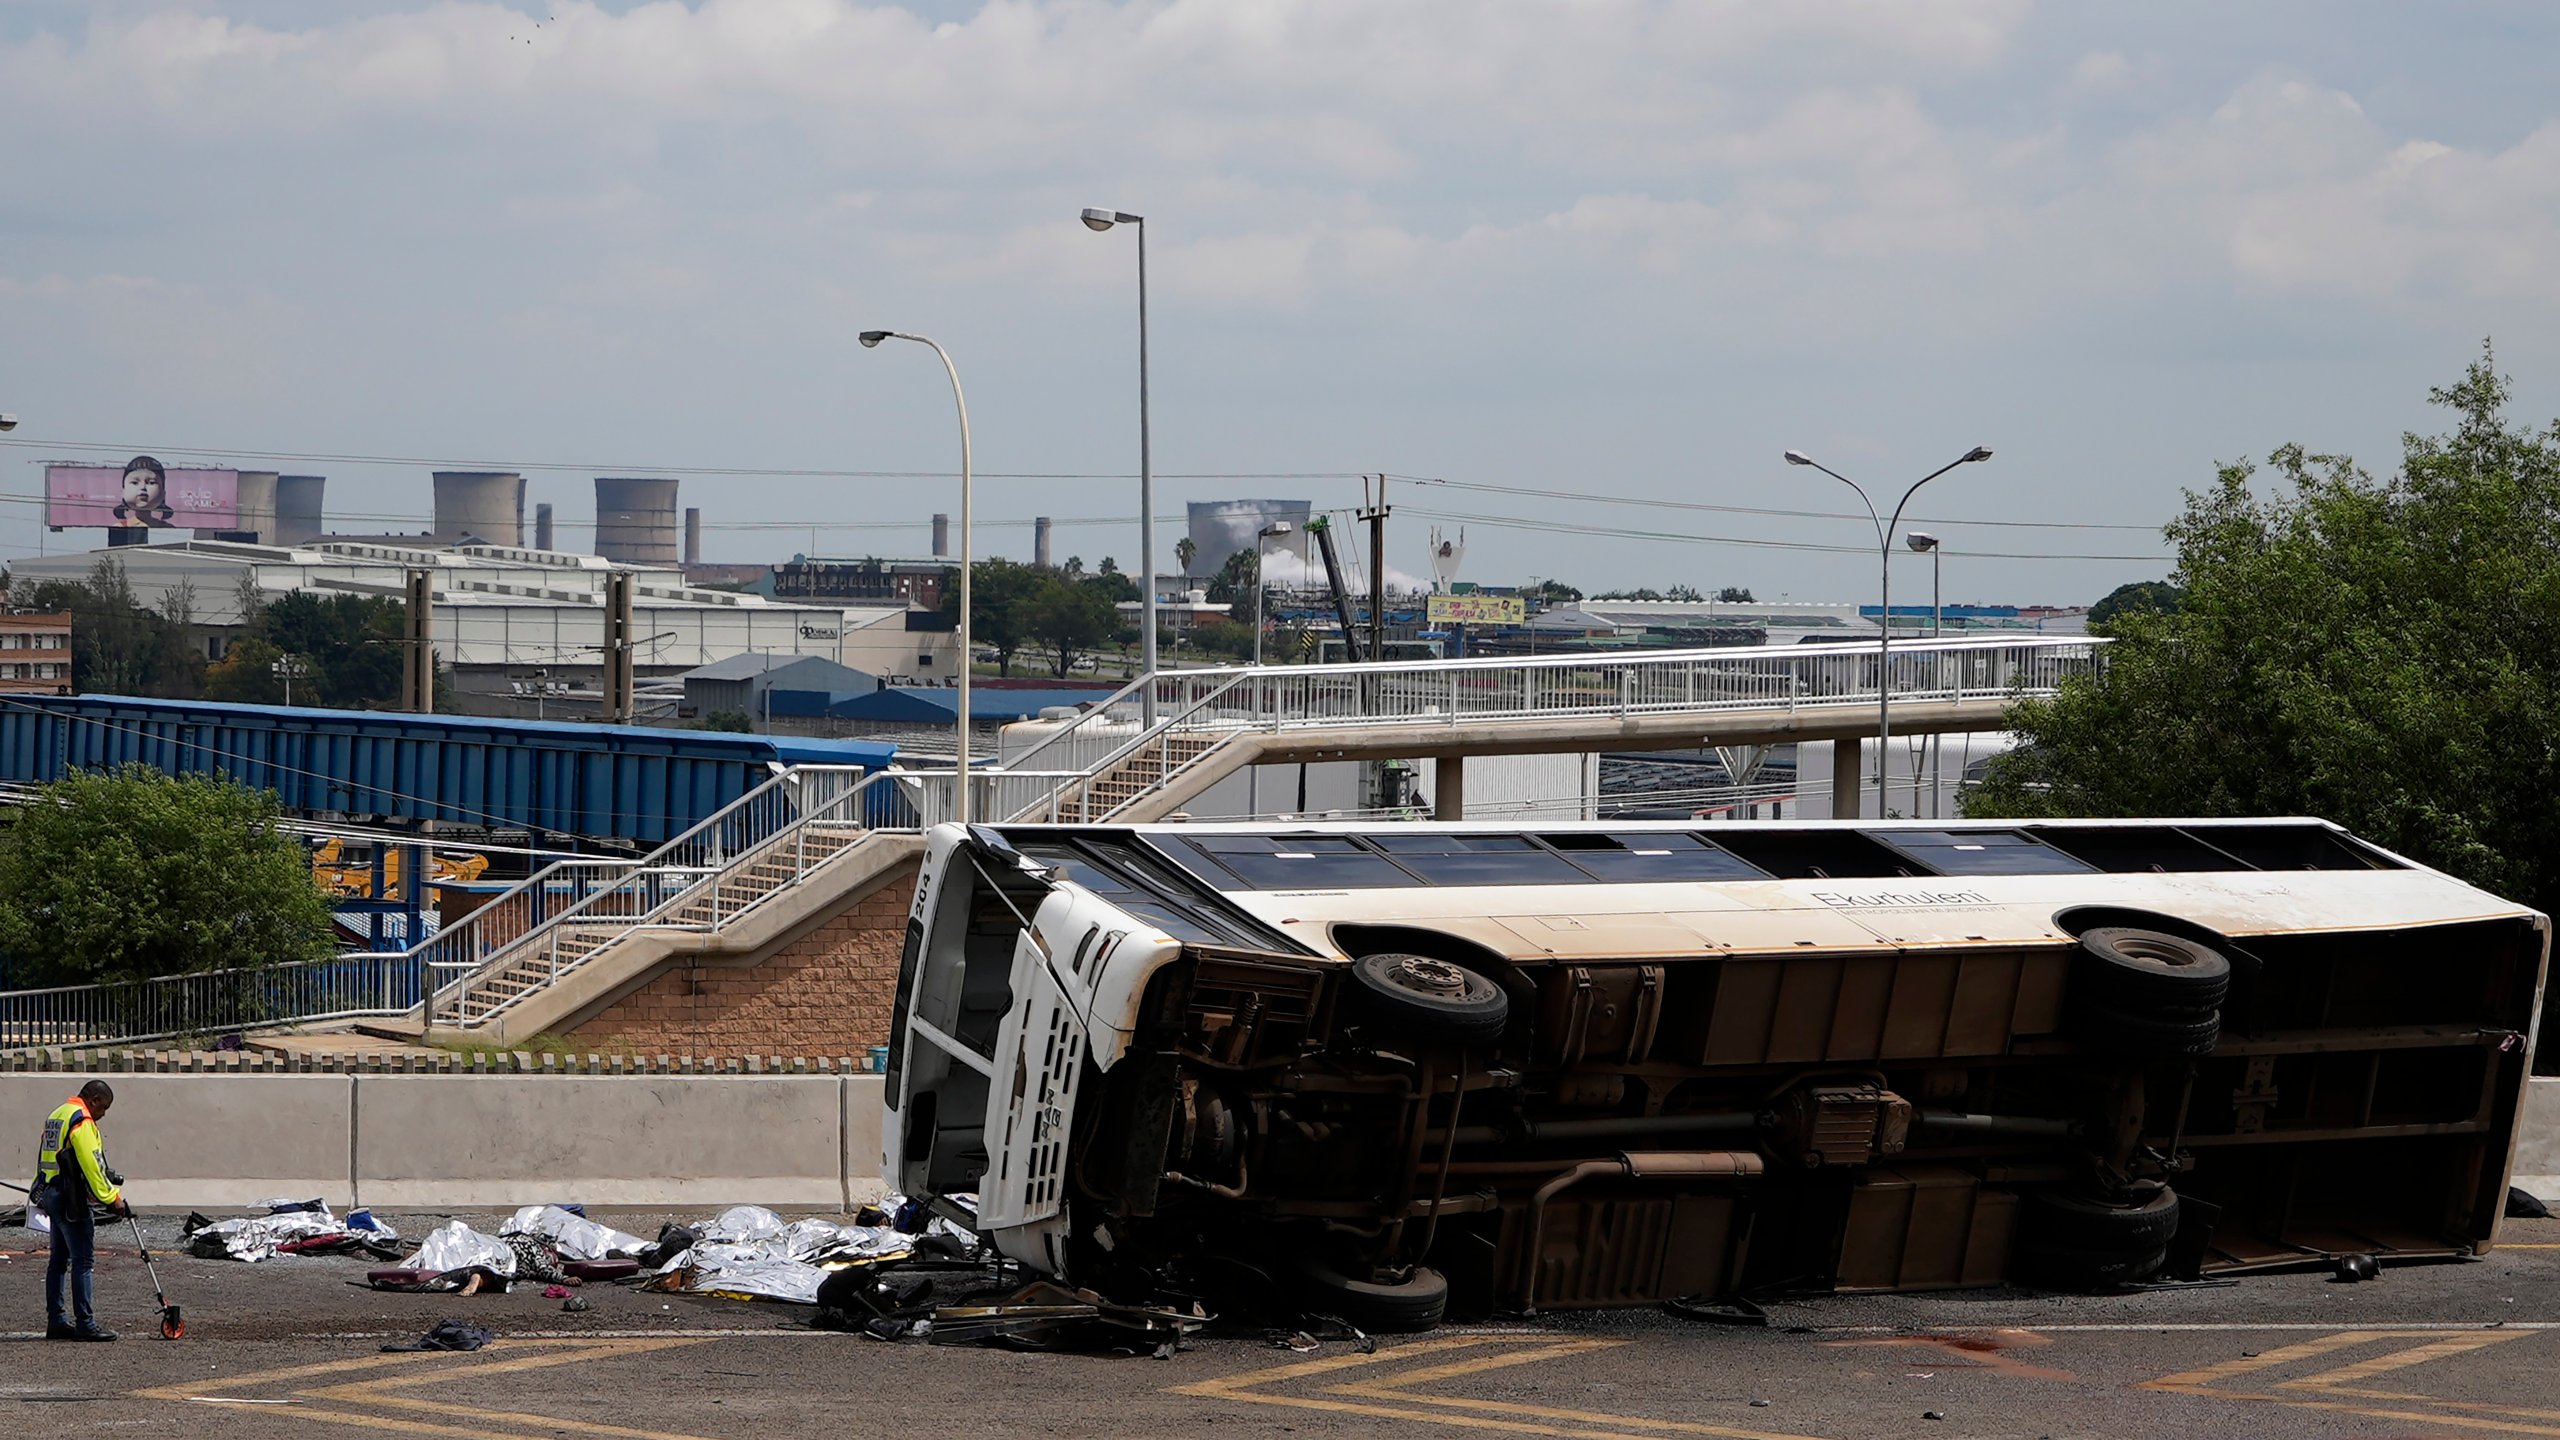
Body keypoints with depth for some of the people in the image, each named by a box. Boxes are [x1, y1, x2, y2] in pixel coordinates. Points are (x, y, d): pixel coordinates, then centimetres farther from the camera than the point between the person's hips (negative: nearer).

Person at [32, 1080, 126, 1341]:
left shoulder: (56, 1115, 18)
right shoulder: (82, 1121, -14)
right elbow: (92, 1164, -19)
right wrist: (112, 1199, -16)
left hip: (50, 1195, 10)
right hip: (71, 1200, -10)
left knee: (59, 1259, 13)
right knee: (83, 1260, -8)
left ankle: (56, 1321, 16)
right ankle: (85, 1324, -9)